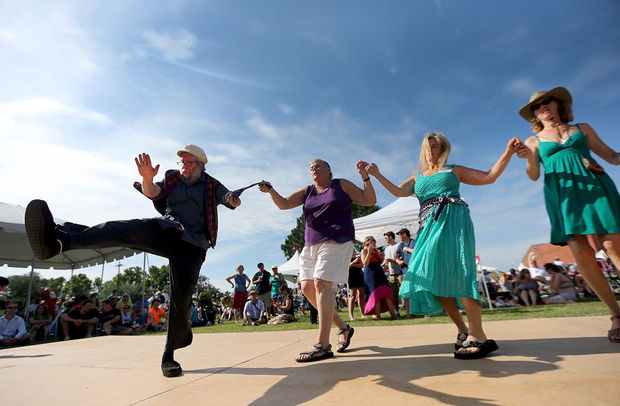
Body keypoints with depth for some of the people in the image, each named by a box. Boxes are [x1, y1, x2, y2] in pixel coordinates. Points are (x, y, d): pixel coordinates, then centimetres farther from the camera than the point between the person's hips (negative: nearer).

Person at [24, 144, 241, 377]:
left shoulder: (211, 186, 13)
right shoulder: (172, 179, 17)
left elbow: (232, 201, 5)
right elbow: (152, 192, -1)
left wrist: (233, 201, -21)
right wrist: (147, 178, -24)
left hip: (192, 244, -2)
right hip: (164, 231, 3)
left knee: (182, 298, -10)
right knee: (125, 229, -27)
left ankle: (168, 355, 7)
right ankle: (59, 239, -48)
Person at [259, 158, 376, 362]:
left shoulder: (342, 185, 7)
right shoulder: (306, 191, 16)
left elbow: (370, 200, 4)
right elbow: (283, 204, 6)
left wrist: (365, 176, -9)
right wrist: (271, 190, -12)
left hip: (337, 242, -6)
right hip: (312, 245, 6)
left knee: (321, 283, -19)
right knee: (307, 287, 0)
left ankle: (323, 346, -17)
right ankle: (343, 328, 16)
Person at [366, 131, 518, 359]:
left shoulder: (453, 170, 19)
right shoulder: (417, 178, 26)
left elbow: (489, 177, 14)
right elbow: (398, 192, 9)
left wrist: (508, 153, 2)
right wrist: (377, 175, 3)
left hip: (452, 220, -4)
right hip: (429, 227, 4)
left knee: (456, 273, -19)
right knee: (432, 276, -5)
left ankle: (478, 336, -17)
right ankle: (463, 330, 7)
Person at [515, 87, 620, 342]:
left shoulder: (582, 129, 21)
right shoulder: (535, 141, 17)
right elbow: (533, 175, 4)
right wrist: (529, 159, -17)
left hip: (595, 188, 1)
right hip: (563, 196, -1)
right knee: (582, 254, -13)